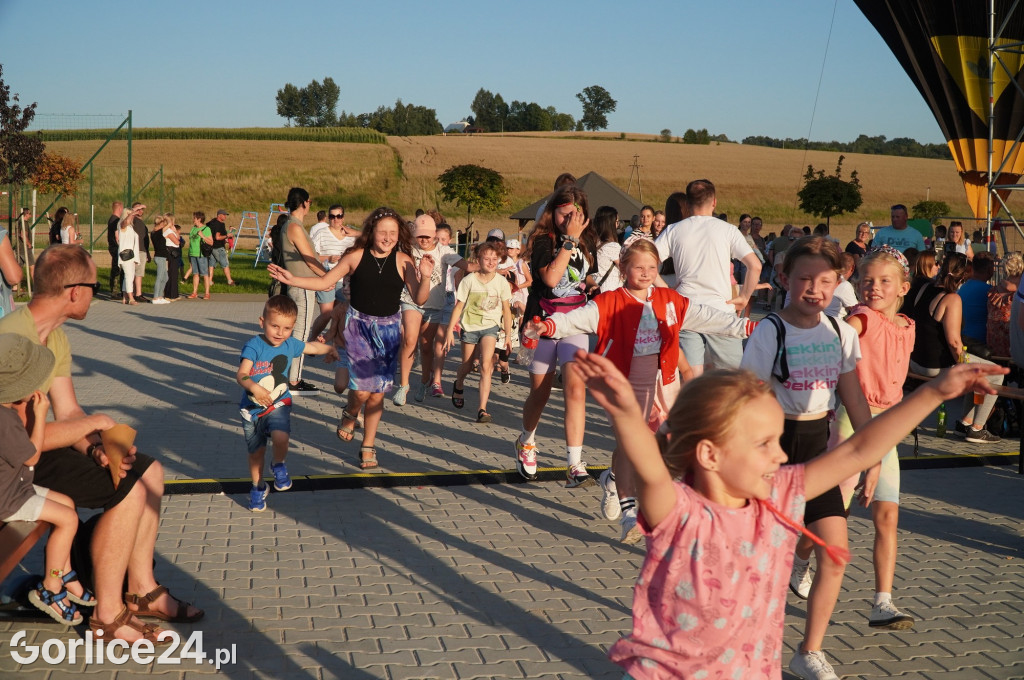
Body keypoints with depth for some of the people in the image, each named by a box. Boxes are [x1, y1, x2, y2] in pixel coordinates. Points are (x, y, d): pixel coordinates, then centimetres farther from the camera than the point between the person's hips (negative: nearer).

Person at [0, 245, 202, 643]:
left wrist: (96, 449, -14)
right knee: (129, 492, -20)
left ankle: (142, 589, 15)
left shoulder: (55, 336, 6)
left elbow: (67, 412, 5)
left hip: (38, 445, 10)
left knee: (150, 472, 7)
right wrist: (91, 425, -18)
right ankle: (108, 615, -9)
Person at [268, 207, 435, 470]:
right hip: (358, 325, -1)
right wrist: (291, 279, -7)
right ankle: (350, 414, 25)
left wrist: (425, 277, -26)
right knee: (361, 390, -11)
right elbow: (325, 282, 2)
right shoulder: (357, 256, -4)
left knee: (377, 394, 4)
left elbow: (419, 299, -9)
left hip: (388, 329, 1)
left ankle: (368, 446, 22)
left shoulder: (403, 261, -5)